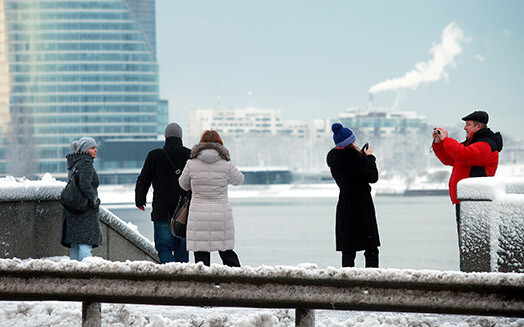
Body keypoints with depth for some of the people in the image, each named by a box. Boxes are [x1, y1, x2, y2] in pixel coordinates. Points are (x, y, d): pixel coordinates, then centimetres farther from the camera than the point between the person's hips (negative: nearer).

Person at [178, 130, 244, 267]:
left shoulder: (191, 164, -4)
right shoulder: (226, 165, -5)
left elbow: (183, 184, 13)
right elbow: (238, 180, 15)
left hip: (198, 217, -1)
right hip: (222, 215, 1)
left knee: (201, 256, 1)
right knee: (227, 253, 13)